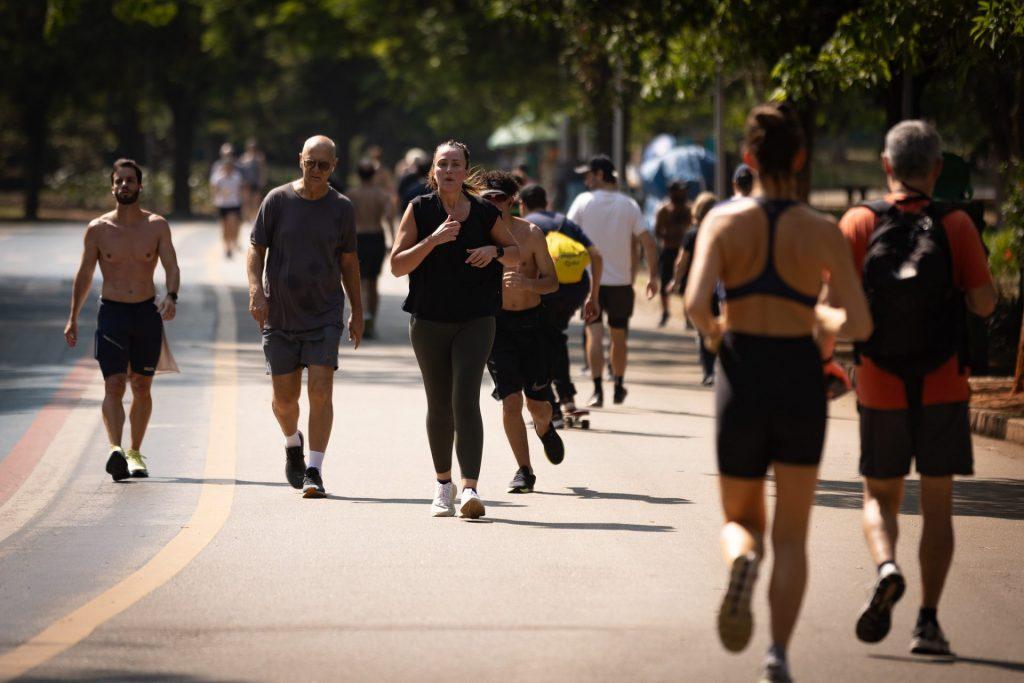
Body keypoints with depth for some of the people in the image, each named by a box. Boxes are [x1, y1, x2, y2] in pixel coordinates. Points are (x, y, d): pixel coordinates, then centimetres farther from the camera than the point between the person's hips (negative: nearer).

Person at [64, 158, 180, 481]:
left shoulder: (157, 226, 1)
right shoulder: (98, 229, 1)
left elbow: (172, 267, -5)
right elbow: (84, 274, 10)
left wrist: (171, 297, -25)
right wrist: (73, 318, 10)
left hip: (147, 312, 1)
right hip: (112, 312, -1)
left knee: (141, 387, 9)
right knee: (114, 385, -15)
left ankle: (135, 452, 22)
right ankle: (115, 450, -29)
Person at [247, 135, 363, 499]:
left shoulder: (341, 207, 2)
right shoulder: (277, 200, -1)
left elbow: (348, 261, 11)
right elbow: (256, 248, 2)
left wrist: (357, 311, 12)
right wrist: (256, 290, -13)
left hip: (324, 315, 0)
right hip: (279, 316, 0)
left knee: (320, 391, -12)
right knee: (284, 397, 7)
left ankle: (314, 472, -11)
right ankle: (293, 442, 39)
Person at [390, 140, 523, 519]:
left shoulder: (483, 213, 0)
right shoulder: (420, 210, -2)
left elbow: (516, 253, 14)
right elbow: (397, 265, -7)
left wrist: (494, 251, -9)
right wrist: (433, 240, -20)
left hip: (475, 321, -1)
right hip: (429, 321, 1)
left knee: (466, 401, -15)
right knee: (439, 406, 10)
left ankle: (470, 489, -22)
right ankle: (443, 484, 28)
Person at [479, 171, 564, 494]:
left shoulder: (530, 234, -5)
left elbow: (552, 282, -5)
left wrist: (527, 283, -26)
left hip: (531, 321, 0)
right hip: (496, 322, 0)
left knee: (538, 404, 3)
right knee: (510, 400, -11)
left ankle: (544, 428, 41)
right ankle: (524, 470, 0)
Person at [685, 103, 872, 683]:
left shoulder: (724, 220, -5)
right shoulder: (824, 232, -4)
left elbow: (697, 303, -16)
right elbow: (859, 324, -8)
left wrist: (713, 331, 6)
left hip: (742, 378, 0)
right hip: (801, 380, 0)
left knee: (741, 521, 18)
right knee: (791, 536, 10)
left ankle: (743, 561, -19)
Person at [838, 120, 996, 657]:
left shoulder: (859, 224, -3)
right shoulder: (956, 225, -4)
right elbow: (983, 302, -8)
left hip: (881, 388, 0)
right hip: (944, 387, 0)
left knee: (879, 496, 14)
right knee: (937, 504, 8)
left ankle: (886, 568, -16)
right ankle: (928, 622, 0)